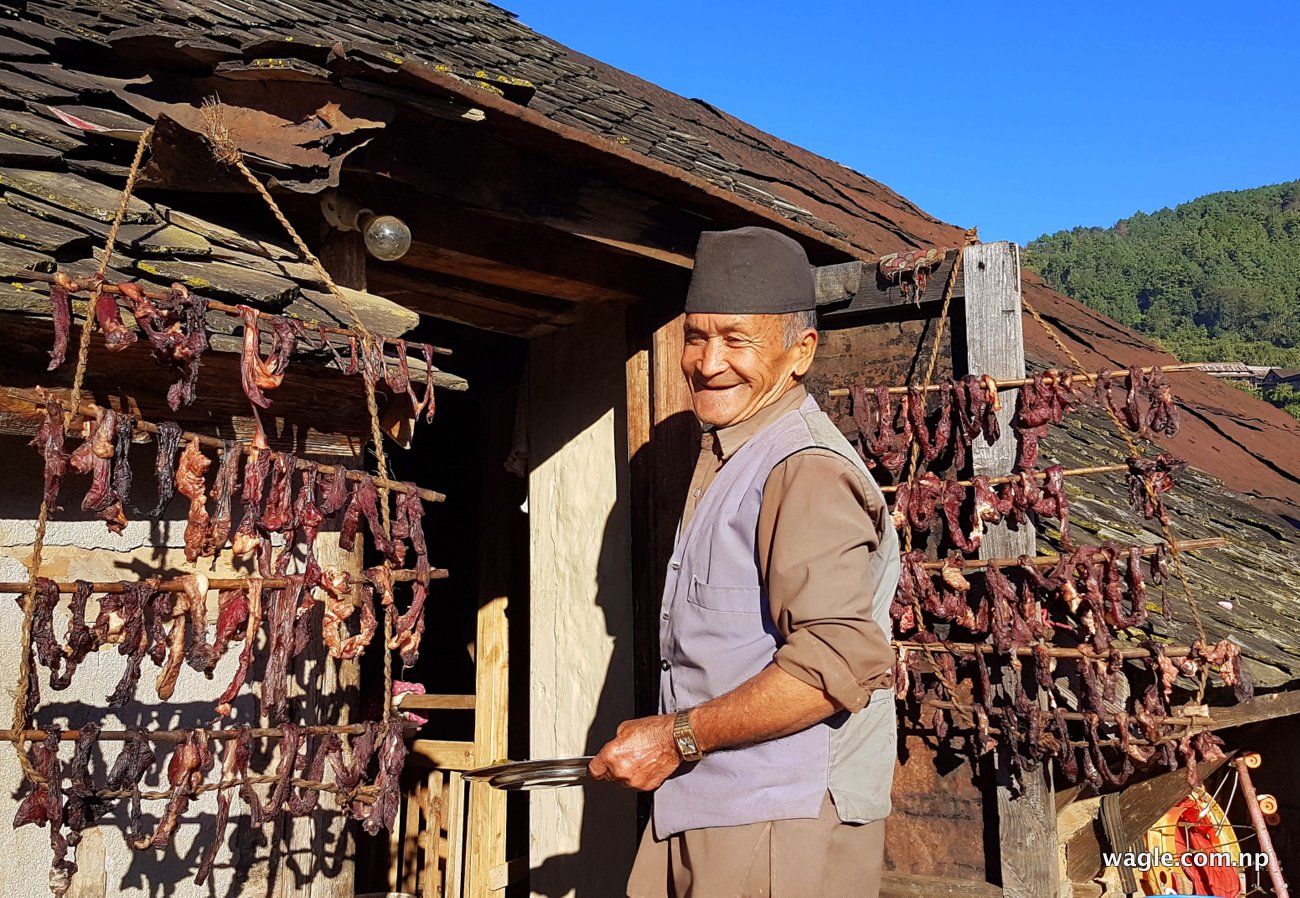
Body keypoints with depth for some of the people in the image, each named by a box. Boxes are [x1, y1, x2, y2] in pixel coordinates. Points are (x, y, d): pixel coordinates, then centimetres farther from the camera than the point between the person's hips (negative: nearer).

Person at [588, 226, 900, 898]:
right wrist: (664, 743, 17)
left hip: (783, 830, -9)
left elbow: (838, 662, -29)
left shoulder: (808, 472, -20)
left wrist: (679, 737, -21)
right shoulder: (727, 458, 13)